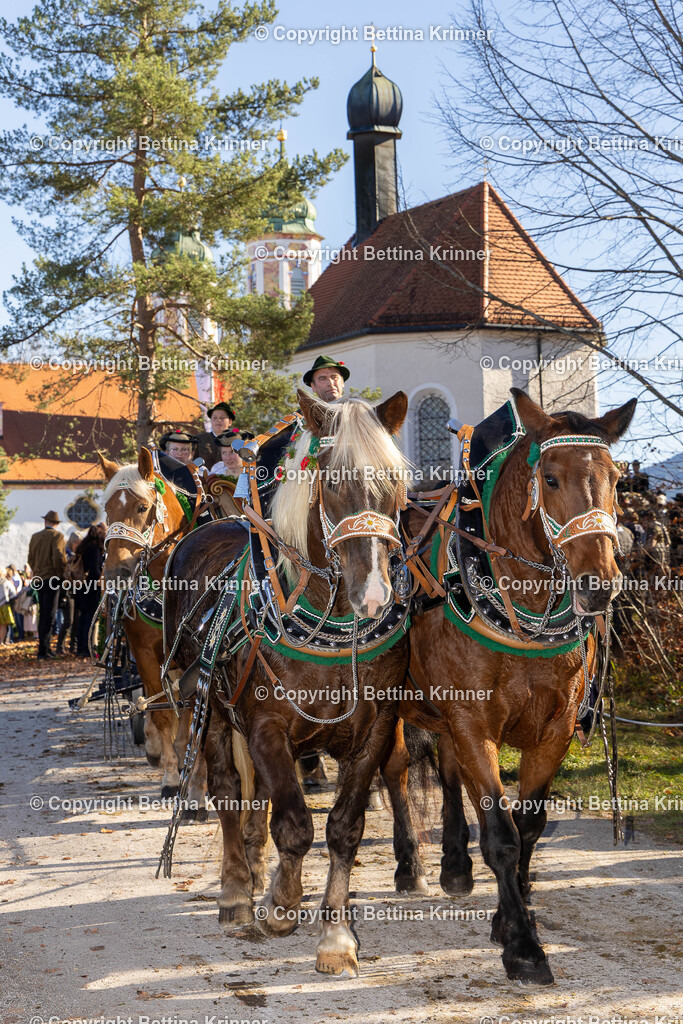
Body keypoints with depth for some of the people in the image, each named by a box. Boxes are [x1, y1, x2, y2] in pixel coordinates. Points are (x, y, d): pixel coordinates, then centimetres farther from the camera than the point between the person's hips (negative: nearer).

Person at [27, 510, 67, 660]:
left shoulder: (35, 537, 11)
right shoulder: (57, 536, -8)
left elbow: (30, 559, 13)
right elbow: (58, 557, -18)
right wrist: (63, 573, -5)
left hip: (39, 579, 6)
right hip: (53, 579, -6)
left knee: (43, 615, 14)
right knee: (49, 615, -6)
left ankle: (44, 648, 17)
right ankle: (43, 650, -12)